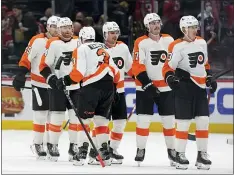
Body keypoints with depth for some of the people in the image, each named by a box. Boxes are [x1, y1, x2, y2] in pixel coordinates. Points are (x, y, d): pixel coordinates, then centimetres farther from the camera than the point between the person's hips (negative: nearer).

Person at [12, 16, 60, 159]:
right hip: (39, 83, -5)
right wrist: (21, 75, -16)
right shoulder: (38, 41, -11)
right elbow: (26, 58, -10)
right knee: (41, 114, -5)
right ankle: (37, 144, 5)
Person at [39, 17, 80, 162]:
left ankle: (74, 146, 10)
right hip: (57, 86, -4)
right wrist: (51, 78, -20)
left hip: (76, 86, 4)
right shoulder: (53, 44, -9)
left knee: (76, 116, 1)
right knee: (57, 117, -3)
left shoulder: (79, 42, 4)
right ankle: (53, 146, 10)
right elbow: (44, 65, -7)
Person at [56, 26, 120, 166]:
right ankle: (105, 153, 10)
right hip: (108, 86, 6)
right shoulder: (104, 48, 22)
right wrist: (114, 86, 29)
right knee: (101, 120, 13)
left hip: (91, 86, -6)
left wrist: (66, 81, -2)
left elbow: (79, 71, -12)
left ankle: (83, 151, -8)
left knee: (84, 118, 1)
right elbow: (115, 71, 20)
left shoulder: (82, 49, 1)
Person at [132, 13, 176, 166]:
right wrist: (147, 83, -19)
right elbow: (137, 66, -11)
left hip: (166, 88, 3)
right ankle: (141, 150, 2)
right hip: (145, 87, -3)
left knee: (169, 119, 6)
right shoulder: (141, 43, -7)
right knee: (144, 119, -5)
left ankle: (171, 149, 16)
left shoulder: (169, 40, 4)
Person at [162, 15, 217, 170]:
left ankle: (202, 154, 11)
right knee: (184, 122, -5)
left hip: (200, 88, 6)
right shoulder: (177, 46, -11)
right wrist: (170, 78, -28)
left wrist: (210, 78, 16)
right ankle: (180, 155, 4)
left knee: (203, 121, 3)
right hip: (184, 88, -6)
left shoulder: (202, 43, 9)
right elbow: (167, 67, -11)